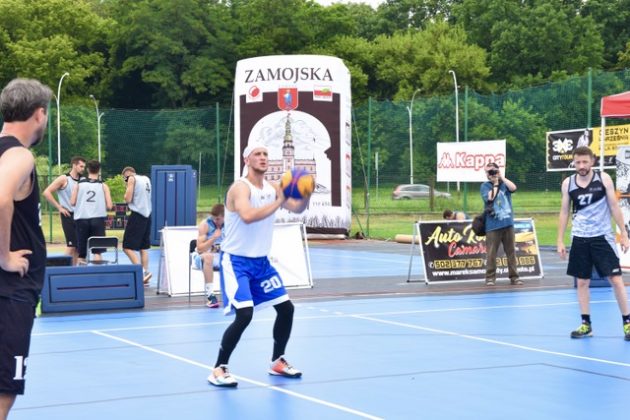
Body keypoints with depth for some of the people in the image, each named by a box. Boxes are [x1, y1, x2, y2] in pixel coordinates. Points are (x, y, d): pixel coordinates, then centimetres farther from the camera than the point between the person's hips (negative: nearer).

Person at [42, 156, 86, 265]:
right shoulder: (64, 179, -7)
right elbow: (46, 192, -12)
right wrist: (59, 207, -12)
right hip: (68, 215, -6)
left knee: (79, 245, 6)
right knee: (71, 245, -10)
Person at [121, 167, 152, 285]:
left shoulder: (132, 179, -5)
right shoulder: (146, 179, 17)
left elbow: (128, 199, -10)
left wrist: (127, 189, 8)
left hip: (137, 215, -8)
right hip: (147, 215, 8)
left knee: (128, 247, -6)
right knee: (144, 247, 12)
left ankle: (142, 272, -19)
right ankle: (145, 277, 10)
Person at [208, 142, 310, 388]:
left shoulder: (272, 188, 5)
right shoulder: (241, 187, -18)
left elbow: (297, 209, 8)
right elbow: (247, 216, -36)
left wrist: (305, 194, -13)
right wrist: (277, 202, -30)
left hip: (261, 261, 8)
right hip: (236, 261, -8)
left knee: (286, 309, 9)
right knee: (244, 314, -22)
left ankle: (277, 362, 27)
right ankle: (218, 369, -9)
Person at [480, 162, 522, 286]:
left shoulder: (504, 183, 12)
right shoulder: (485, 186, 4)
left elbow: (513, 188, -9)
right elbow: (490, 197, -13)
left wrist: (501, 177, -3)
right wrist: (496, 183, -3)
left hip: (508, 223, 3)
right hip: (493, 225, -3)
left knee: (511, 251, 6)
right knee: (491, 253, -4)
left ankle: (514, 276, 11)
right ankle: (490, 277, 3)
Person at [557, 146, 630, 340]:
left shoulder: (603, 179, -6)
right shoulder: (568, 183, 0)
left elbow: (614, 207, -1)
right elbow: (564, 212, 8)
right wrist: (560, 241, 5)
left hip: (602, 236, -2)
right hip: (580, 238, 2)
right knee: (582, 282, 6)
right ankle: (586, 324, 15)